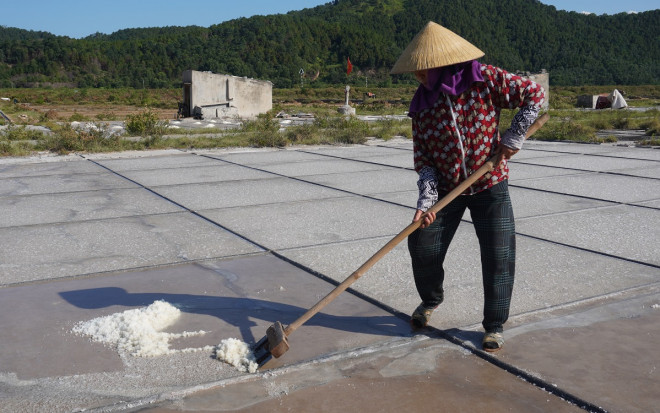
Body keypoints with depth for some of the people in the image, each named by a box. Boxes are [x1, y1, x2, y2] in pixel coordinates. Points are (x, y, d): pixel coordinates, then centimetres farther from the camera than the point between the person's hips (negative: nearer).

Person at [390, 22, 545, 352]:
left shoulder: (484, 79, -13)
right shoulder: (421, 103, -5)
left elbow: (534, 93, -8)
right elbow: (422, 156, -6)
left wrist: (513, 137, -14)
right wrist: (426, 199, -18)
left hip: (490, 187, -2)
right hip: (445, 188, 3)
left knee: (499, 256, -3)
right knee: (422, 248, -1)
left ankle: (495, 326, 17)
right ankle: (431, 300, 31)